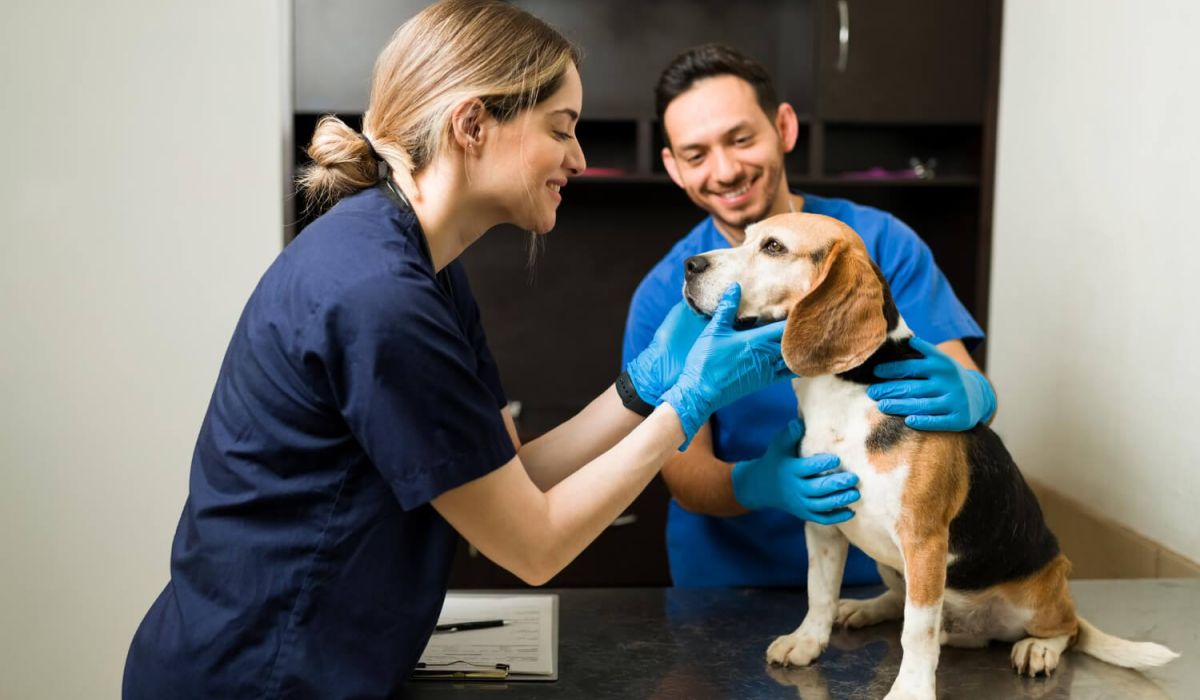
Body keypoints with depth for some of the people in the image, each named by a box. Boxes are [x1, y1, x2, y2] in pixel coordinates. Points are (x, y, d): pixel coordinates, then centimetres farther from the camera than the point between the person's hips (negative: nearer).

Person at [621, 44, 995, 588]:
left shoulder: (881, 242, -3)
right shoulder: (663, 298, -5)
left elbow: (972, 385, -6)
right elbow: (684, 475, -8)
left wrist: (967, 397, -29)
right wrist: (758, 484, -29)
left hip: (880, 569, 2)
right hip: (730, 576, -2)